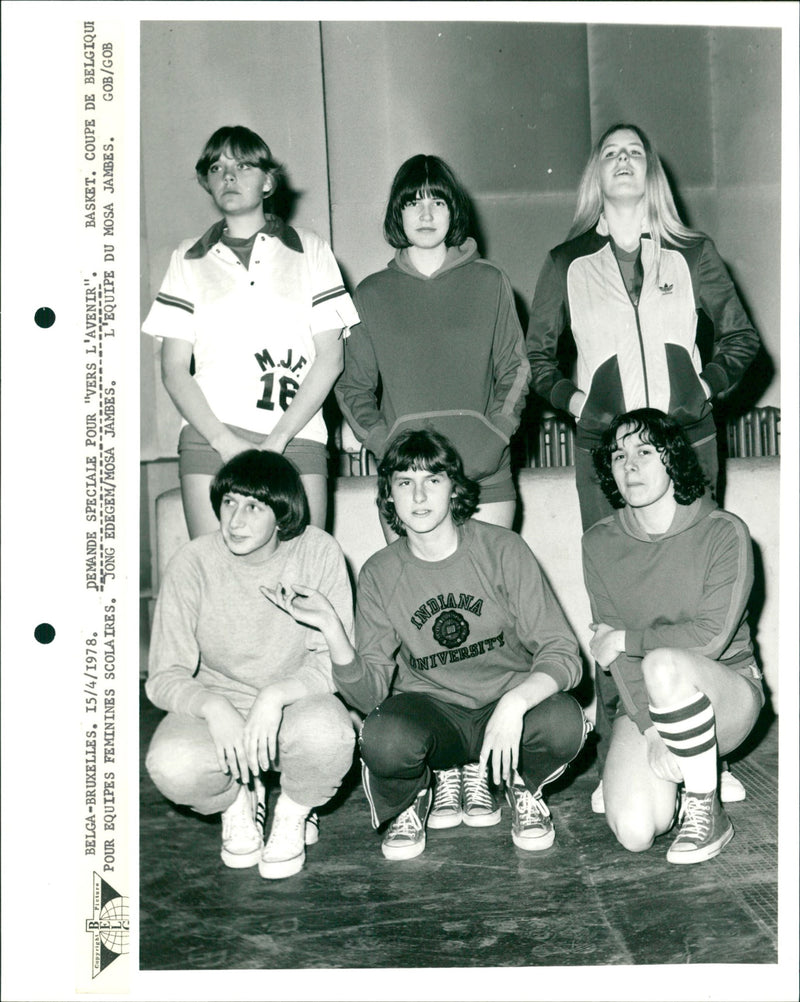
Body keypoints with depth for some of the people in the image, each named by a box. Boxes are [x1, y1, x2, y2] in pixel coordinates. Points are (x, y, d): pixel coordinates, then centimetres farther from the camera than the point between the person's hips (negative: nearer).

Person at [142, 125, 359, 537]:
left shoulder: (309, 250, 14)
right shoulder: (188, 259, 16)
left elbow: (330, 357, 5)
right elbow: (174, 369, 9)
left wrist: (277, 439, -6)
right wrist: (226, 442, -7)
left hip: (295, 439, 0)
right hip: (210, 441, 1)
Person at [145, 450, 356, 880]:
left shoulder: (319, 553, -15)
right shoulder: (192, 563, -13)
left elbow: (335, 662, -15)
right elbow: (164, 677, -11)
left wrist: (276, 694, -34)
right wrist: (215, 707, -33)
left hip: (296, 702, 0)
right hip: (214, 706, 1)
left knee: (326, 734, -35)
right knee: (172, 764, -31)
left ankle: (293, 814, 3)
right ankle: (238, 800, 8)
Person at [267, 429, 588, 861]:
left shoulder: (501, 548, -9)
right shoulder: (379, 573, -4)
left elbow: (561, 652, -13)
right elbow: (369, 694, -8)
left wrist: (514, 703, -33)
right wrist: (332, 629, -25)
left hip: (508, 701, 0)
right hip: (429, 708, 0)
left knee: (563, 721, -32)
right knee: (382, 737, -33)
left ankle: (519, 784, 6)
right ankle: (417, 792, 6)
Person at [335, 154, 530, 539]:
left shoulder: (489, 283, 8)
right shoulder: (372, 293, 10)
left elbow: (515, 371, 8)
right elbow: (353, 387, 9)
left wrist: (494, 434, -7)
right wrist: (385, 444, -7)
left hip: (485, 476, 0)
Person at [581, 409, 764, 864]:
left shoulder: (724, 532, -10)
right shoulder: (600, 543, -1)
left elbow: (712, 636, -17)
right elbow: (610, 646, -7)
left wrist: (627, 639, -11)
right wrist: (651, 731, -18)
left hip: (728, 696, -2)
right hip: (640, 706, 3)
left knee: (664, 664, -37)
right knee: (634, 831, -21)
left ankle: (707, 811, -15)